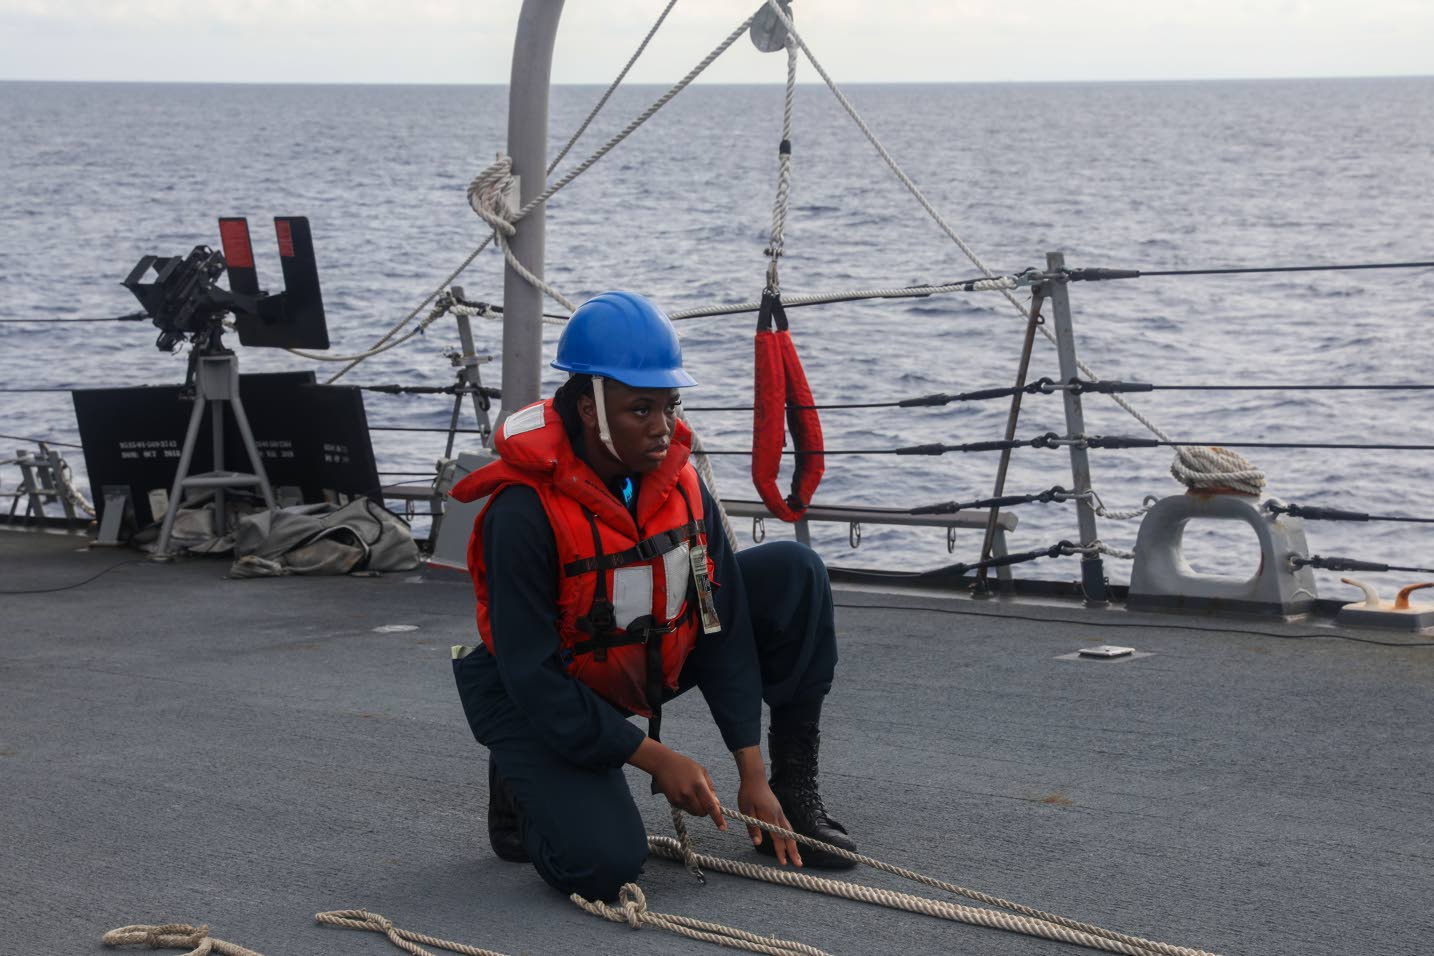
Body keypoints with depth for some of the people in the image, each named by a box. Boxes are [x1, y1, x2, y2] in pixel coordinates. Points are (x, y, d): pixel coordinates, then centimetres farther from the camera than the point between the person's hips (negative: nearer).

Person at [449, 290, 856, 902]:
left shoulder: (678, 482, -11)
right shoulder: (524, 512, -30)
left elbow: (724, 623, -7)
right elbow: (533, 676, -27)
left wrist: (752, 773, -10)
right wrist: (657, 759, -26)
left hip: (652, 661, 6)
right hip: (540, 699, -6)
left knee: (793, 575, -9)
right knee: (602, 865, -28)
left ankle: (792, 791, 1)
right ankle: (526, 783, 8)